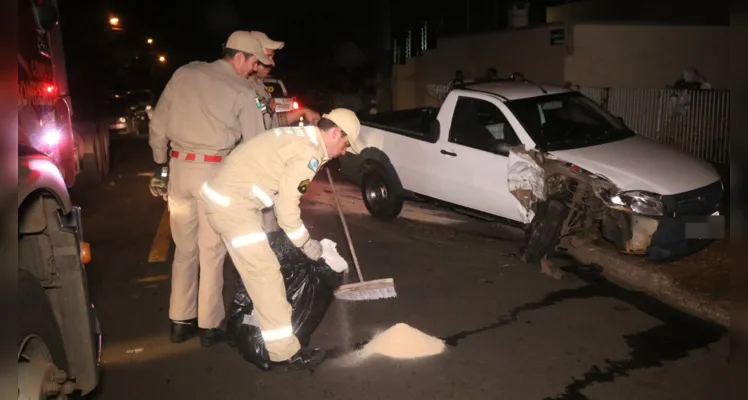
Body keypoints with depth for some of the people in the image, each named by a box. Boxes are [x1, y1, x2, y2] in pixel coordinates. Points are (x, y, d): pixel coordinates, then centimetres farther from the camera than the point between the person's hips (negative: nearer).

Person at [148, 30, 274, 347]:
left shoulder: (184, 73, 8)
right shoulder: (242, 92, -4)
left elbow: (158, 123, 9)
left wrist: (161, 163, 16)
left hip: (179, 167, 4)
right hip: (215, 171, -4)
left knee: (184, 248, 14)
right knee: (211, 251, 6)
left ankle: (180, 321, 22)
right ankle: (208, 326, 13)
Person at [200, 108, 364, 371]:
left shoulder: (300, 137, 14)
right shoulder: (309, 152, -17)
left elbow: (281, 196, 19)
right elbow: (287, 208, -18)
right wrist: (307, 244, -3)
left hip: (227, 195, 10)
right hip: (233, 204, -10)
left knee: (255, 270, 21)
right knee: (266, 274, -6)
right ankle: (284, 353, 3)